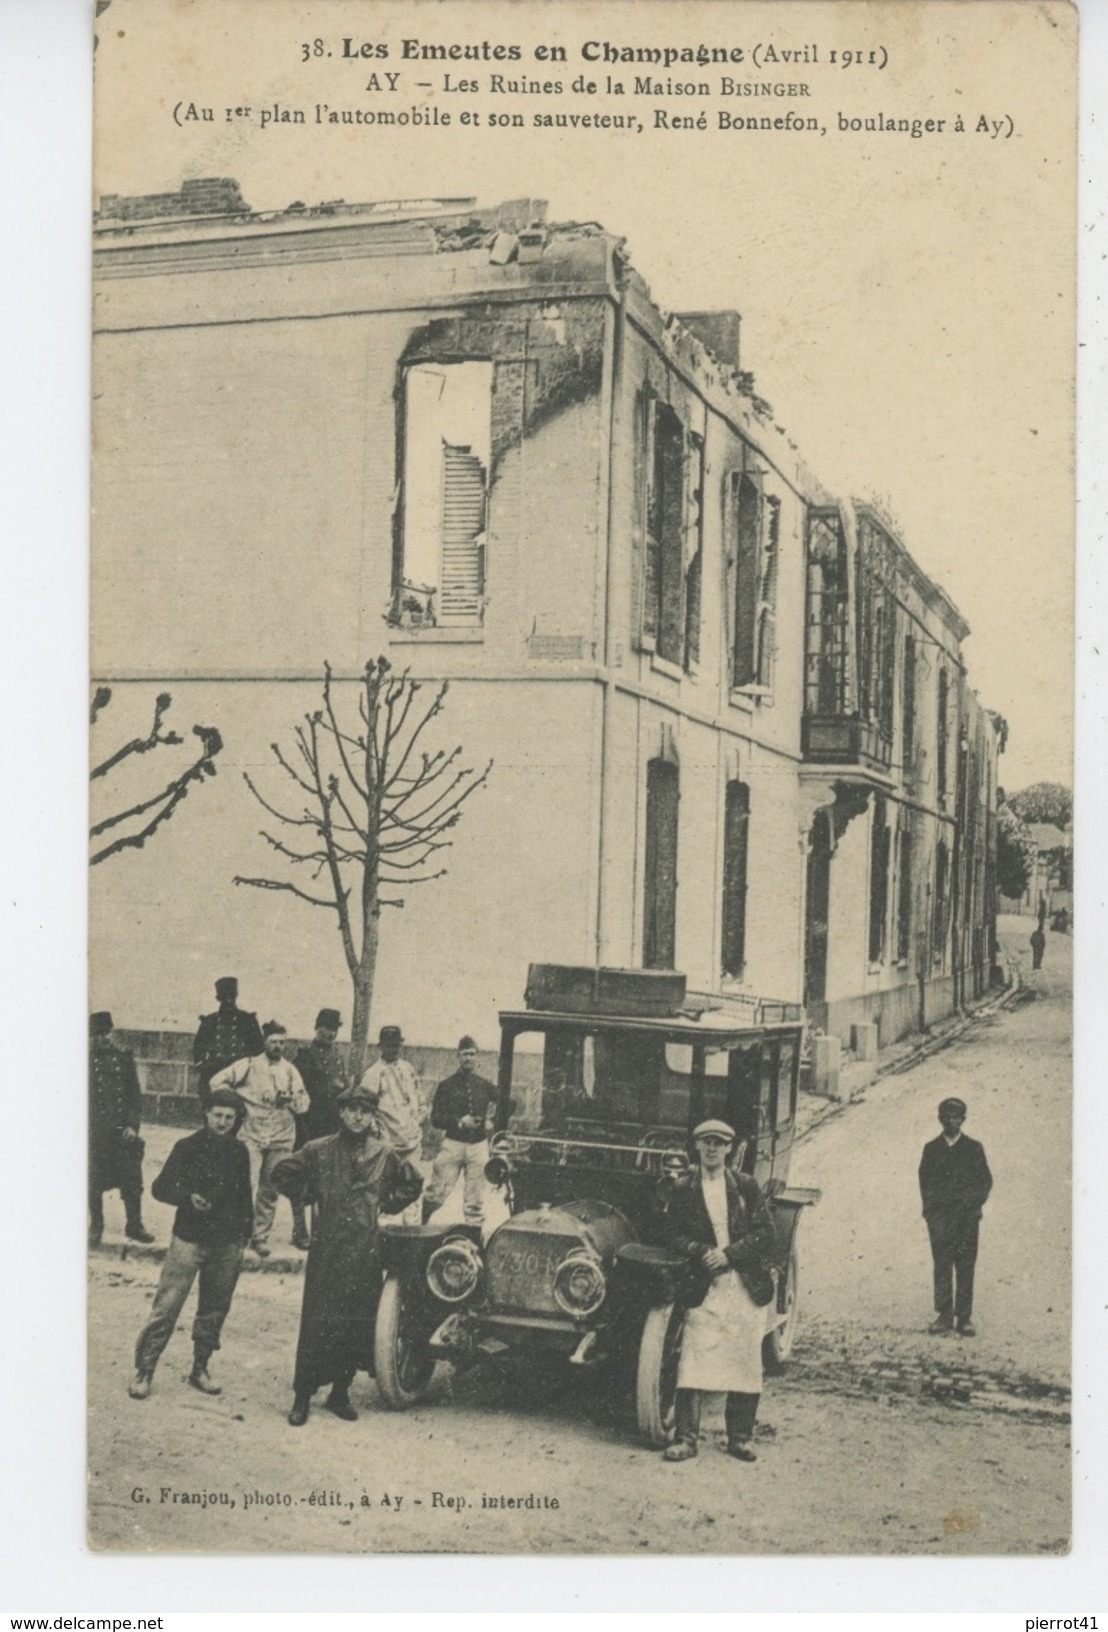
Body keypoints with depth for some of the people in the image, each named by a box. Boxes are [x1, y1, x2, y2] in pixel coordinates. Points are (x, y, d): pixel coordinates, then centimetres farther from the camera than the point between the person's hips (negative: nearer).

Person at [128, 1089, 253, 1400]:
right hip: (190, 1239, -4)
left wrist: (244, 1231, 12)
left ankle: (200, 1369, 24)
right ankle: (143, 1371, 3)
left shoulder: (239, 1151, 5)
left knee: (214, 1310, 11)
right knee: (166, 1307, -6)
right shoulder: (187, 1148, -6)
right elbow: (160, 1187, -8)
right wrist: (189, 1198, -25)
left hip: (228, 1245, 4)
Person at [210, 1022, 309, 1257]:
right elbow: (218, 1081, 0)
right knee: (246, 1185, -13)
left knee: (270, 1191, 8)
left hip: (281, 1139, 3)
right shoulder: (249, 1065, 1)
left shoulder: (290, 1070, 8)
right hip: (251, 1135, -3)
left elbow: (304, 1103, 6)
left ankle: (261, 1236, 18)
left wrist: (291, 1100, -14)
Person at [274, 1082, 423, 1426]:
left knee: (357, 1324, 5)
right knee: (317, 1322, -3)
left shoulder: (384, 1154, 6)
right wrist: (309, 1197, 4)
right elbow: (282, 1173, 9)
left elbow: (413, 1183, 20)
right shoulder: (318, 1150, 1)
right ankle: (302, 1396, 5)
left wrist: (386, 1204, 10)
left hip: (365, 1250, 2)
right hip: (325, 1247, -2)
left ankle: (340, 1394, 18)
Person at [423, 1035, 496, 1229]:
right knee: (437, 1193, -7)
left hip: (479, 1145, 2)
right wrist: (459, 1122, -13)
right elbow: (435, 1118, -1)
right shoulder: (446, 1086, 4)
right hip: (453, 1143, -2)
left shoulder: (486, 1086, 11)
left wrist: (491, 1122, 5)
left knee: (476, 1199, 4)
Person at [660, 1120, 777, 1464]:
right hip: (703, 1287, -1)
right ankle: (686, 1438, 0)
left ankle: (740, 1437, 17)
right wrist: (703, 1252, -15)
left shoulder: (746, 1186, 4)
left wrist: (729, 1253, -12)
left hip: (746, 1285, 1)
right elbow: (674, 1234, 2)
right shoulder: (684, 1191, 5)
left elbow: (766, 1234, -1)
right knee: (692, 1362, -6)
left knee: (745, 1363, 5)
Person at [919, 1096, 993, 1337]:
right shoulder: (931, 1148, 12)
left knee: (966, 1267, -3)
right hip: (939, 1215, 1)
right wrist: (932, 1204, -2)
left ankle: (964, 1317, 0)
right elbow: (925, 1181, 12)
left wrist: (972, 1204, -5)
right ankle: (944, 1315, -2)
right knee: (941, 1265, -4)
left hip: (967, 1215, -1)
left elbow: (986, 1181, 7)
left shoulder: (974, 1148, 9)